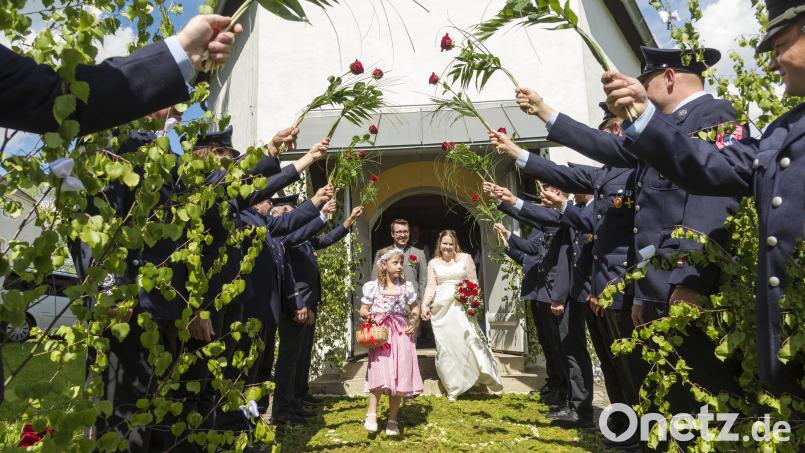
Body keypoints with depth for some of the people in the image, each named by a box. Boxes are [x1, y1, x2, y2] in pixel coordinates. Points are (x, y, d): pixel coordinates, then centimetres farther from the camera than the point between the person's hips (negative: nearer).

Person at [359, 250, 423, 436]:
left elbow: (415, 309, 18)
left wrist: (413, 322, 0)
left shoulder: (406, 286, 7)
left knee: (400, 375, 2)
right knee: (380, 373, -16)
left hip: (401, 335, 3)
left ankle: (392, 419, 15)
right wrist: (367, 315, -16)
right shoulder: (372, 286, 1)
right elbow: (363, 310, 6)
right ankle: (372, 413, 1)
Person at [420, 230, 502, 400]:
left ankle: (485, 377, -2)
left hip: (462, 307, -1)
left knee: (468, 339, -14)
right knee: (446, 346, 1)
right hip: (441, 308, 2)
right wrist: (425, 305, -8)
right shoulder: (433, 263, 13)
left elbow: (474, 282, 6)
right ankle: (453, 387, 10)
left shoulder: (465, 258, 9)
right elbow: (431, 286, 6)